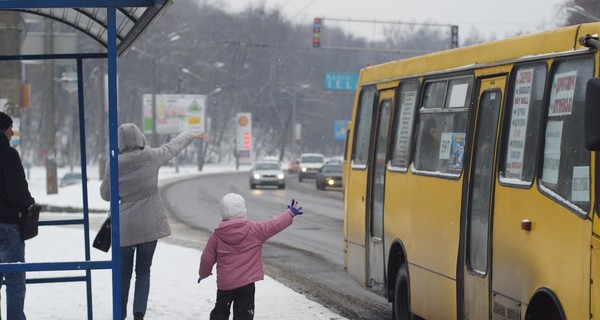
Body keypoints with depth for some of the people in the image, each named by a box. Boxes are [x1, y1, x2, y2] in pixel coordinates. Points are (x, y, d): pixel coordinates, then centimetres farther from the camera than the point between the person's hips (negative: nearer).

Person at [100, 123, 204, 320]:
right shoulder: (152, 156, -6)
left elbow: (106, 194, 4)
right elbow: (173, 146, 14)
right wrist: (190, 136, 31)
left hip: (125, 226, 0)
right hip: (149, 224, 0)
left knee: (124, 273, 11)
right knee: (143, 271, 8)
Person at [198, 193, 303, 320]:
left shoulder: (217, 235, -3)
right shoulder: (255, 229, -7)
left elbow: (207, 258, 4)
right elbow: (275, 225, 3)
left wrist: (203, 274, 23)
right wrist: (290, 213, 19)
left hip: (224, 284, 2)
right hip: (246, 283, -2)